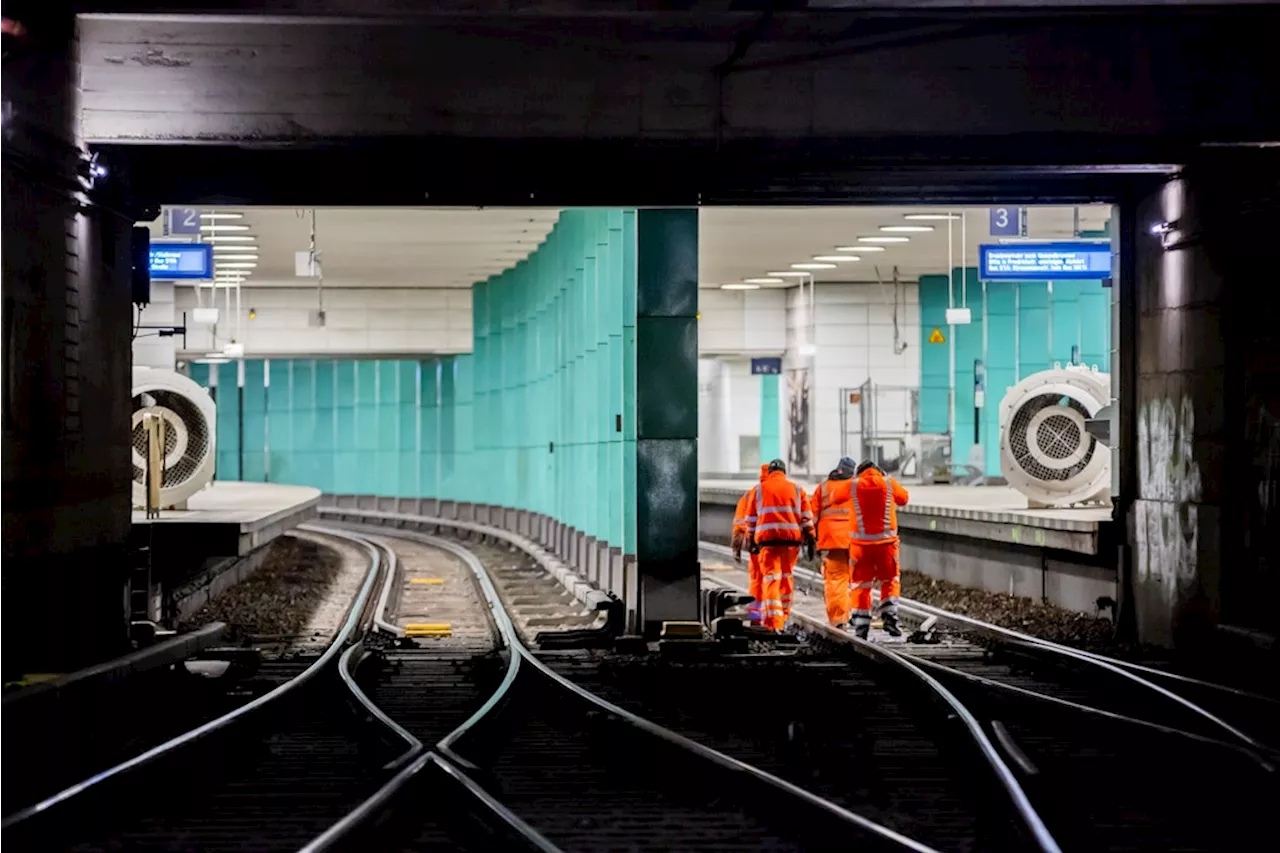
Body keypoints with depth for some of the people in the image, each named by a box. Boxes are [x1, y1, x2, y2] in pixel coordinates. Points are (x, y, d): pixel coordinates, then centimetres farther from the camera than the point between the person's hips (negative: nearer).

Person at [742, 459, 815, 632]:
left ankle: (774, 621, -18)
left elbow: (751, 519, 11)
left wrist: (751, 541, 18)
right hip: (791, 539, 2)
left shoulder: (758, 490, 10)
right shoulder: (797, 489, 11)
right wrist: (810, 540, 9)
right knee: (786, 576, 17)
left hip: (767, 538, -2)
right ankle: (784, 616, 26)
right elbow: (807, 518, 7)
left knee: (770, 578, -5)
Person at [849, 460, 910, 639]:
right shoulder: (889, 483, 1)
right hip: (885, 541, 0)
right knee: (890, 581, 14)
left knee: (861, 585, 9)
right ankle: (889, 616, -3)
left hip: (861, 542, 0)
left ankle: (861, 626, 6)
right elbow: (903, 498, 18)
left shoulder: (853, 485, -1)